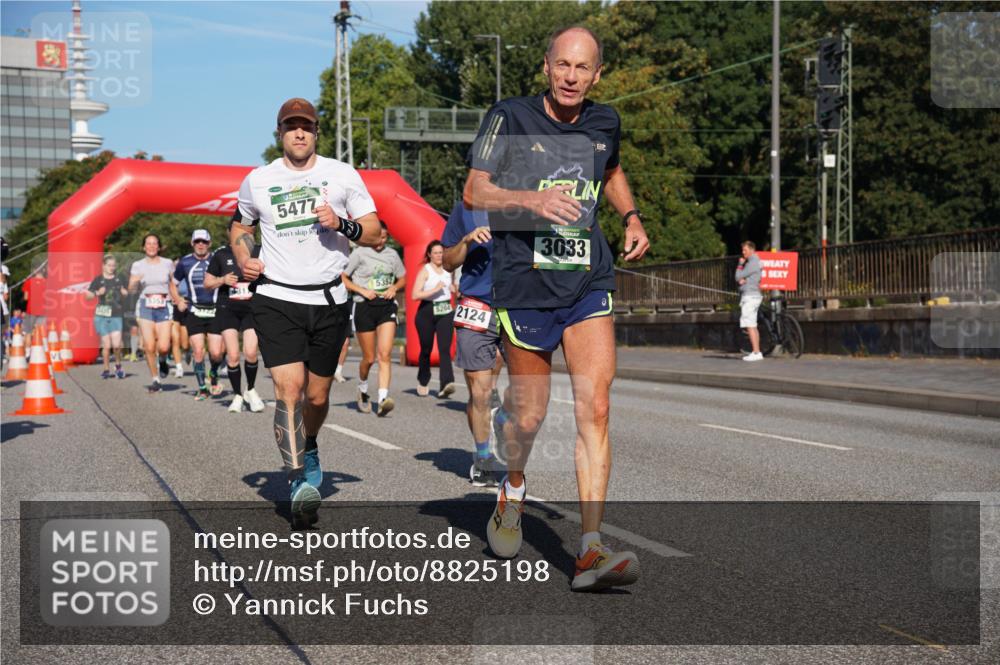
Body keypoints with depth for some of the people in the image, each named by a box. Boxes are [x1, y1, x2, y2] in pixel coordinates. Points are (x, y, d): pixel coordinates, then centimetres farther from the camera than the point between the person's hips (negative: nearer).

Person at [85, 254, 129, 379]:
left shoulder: (120, 280, 9)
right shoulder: (98, 280, 3)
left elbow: (126, 294, 20)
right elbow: (87, 295, 4)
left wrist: (124, 293, -3)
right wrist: (97, 293, -15)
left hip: (116, 316, 1)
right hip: (102, 316, -1)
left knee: (116, 344, -10)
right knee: (106, 345, 0)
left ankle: (118, 365, 14)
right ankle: (106, 369, 14)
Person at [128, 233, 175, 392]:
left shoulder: (168, 263, 6)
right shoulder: (138, 265, 5)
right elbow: (131, 289, 0)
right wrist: (135, 281, -21)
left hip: (163, 307, 0)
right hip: (146, 307, 0)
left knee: (163, 347, -12)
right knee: (149, 347, -7)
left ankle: (163, 361, 24)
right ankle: (155, 380, 7)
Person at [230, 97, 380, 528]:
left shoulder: (342, 175, 3)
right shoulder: (258, 180, 6)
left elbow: (374, 234, 3)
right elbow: (239, 226, 23)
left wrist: (341, 224, -16)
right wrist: (244, 259, 4)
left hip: (329, 301, 1)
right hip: (277, 299, -1)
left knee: (317, 396, 10)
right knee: (289, 388, -17)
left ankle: (308, 449, 42)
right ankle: (299, 483, -16)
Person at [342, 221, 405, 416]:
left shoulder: (392, 254, 9)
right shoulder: (359, 253, -3)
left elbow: (402, 279, 21)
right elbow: (342, 278, -3)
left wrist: (394, 287, -1)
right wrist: (362, 291, -14)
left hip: (386, 306, 2)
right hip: (365, 306, -2)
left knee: (385, 354, -13)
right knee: (369, 358, 4)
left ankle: (383, 399, -20)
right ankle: (362, 389, 33)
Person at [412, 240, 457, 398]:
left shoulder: (448, 270, 10)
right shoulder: (425, 271, -5)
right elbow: (415, 295, -15)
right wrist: (435, 290, -20)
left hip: (445, 311, 3)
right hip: (427, 311, -3)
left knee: (445, 348, -12)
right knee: (426, 349, 8)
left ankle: (446, 383, -23)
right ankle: (422, 382, 29)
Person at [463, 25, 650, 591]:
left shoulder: (605, 123, 8)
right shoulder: (510, 118, -4)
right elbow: (474, 191, -5)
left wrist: (632, 217, 13)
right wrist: (532, 199, -22)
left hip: (590, 285, 3)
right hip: (526, 284, -2)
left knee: (595, 410, -10)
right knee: (528, 415, 5)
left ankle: (591, 550, -10)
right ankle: (514, 488, 40)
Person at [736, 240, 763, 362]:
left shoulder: (752, 263, -13)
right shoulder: (752, 262, 19)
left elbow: (738, 276, -14)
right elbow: (738, 278, 15)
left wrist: (740, 264, 0)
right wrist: (741, 280, -8)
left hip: (750, 296, -10)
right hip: (753, 296, 10)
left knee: (749, 325, -13)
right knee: (753, 326, 12)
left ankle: (756, 352, -17)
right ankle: (756, 352, 14)